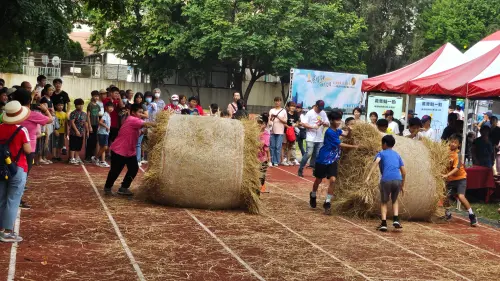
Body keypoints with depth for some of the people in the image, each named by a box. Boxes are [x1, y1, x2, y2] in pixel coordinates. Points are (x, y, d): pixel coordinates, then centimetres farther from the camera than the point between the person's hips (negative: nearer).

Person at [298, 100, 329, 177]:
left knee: (317, 156, 5)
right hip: (310, 138, -5)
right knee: (308, 154, -11)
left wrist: (323, 123, -9)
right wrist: (313, 127, -18)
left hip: (320, 139, 5)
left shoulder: (323, 113, 12)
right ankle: (300, 169, -2)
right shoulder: (310, 113, -3)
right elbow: (303, 124, -8)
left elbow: (328, 124, 13)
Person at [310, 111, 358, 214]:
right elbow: (340, 144, -21)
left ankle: (327, 203, -1)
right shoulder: (329, 132, -22)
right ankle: (313, 196, 39)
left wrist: (349, 129, -26)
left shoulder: (337, 130, 3)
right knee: (318, 180, 11)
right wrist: (354, 146, -19)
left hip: (333, 160, 6)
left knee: (333, 180, -10)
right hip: (323, 159, -5)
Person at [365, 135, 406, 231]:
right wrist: (402, 185, 29)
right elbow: (403, 171, 20)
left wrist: (368, 176, -18)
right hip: (398, 180, 3)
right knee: (394, 200, 26)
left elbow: (376, 162, -9)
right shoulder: (397, 155, 25)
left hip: (386, 180, -3)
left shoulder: (381, 153, 14)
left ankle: (384, 223, 4)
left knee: (384, 202, 16)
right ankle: (396, 220, 8)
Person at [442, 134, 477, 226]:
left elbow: (456, 168, -28)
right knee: (445, 196, 1)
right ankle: (447, 214, 27)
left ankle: (472, 215, -10)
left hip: (460, 178, -6)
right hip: (451, 180, 6)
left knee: (461, 196, -22)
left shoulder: (457, 155, -18)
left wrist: (446, 175, -38)